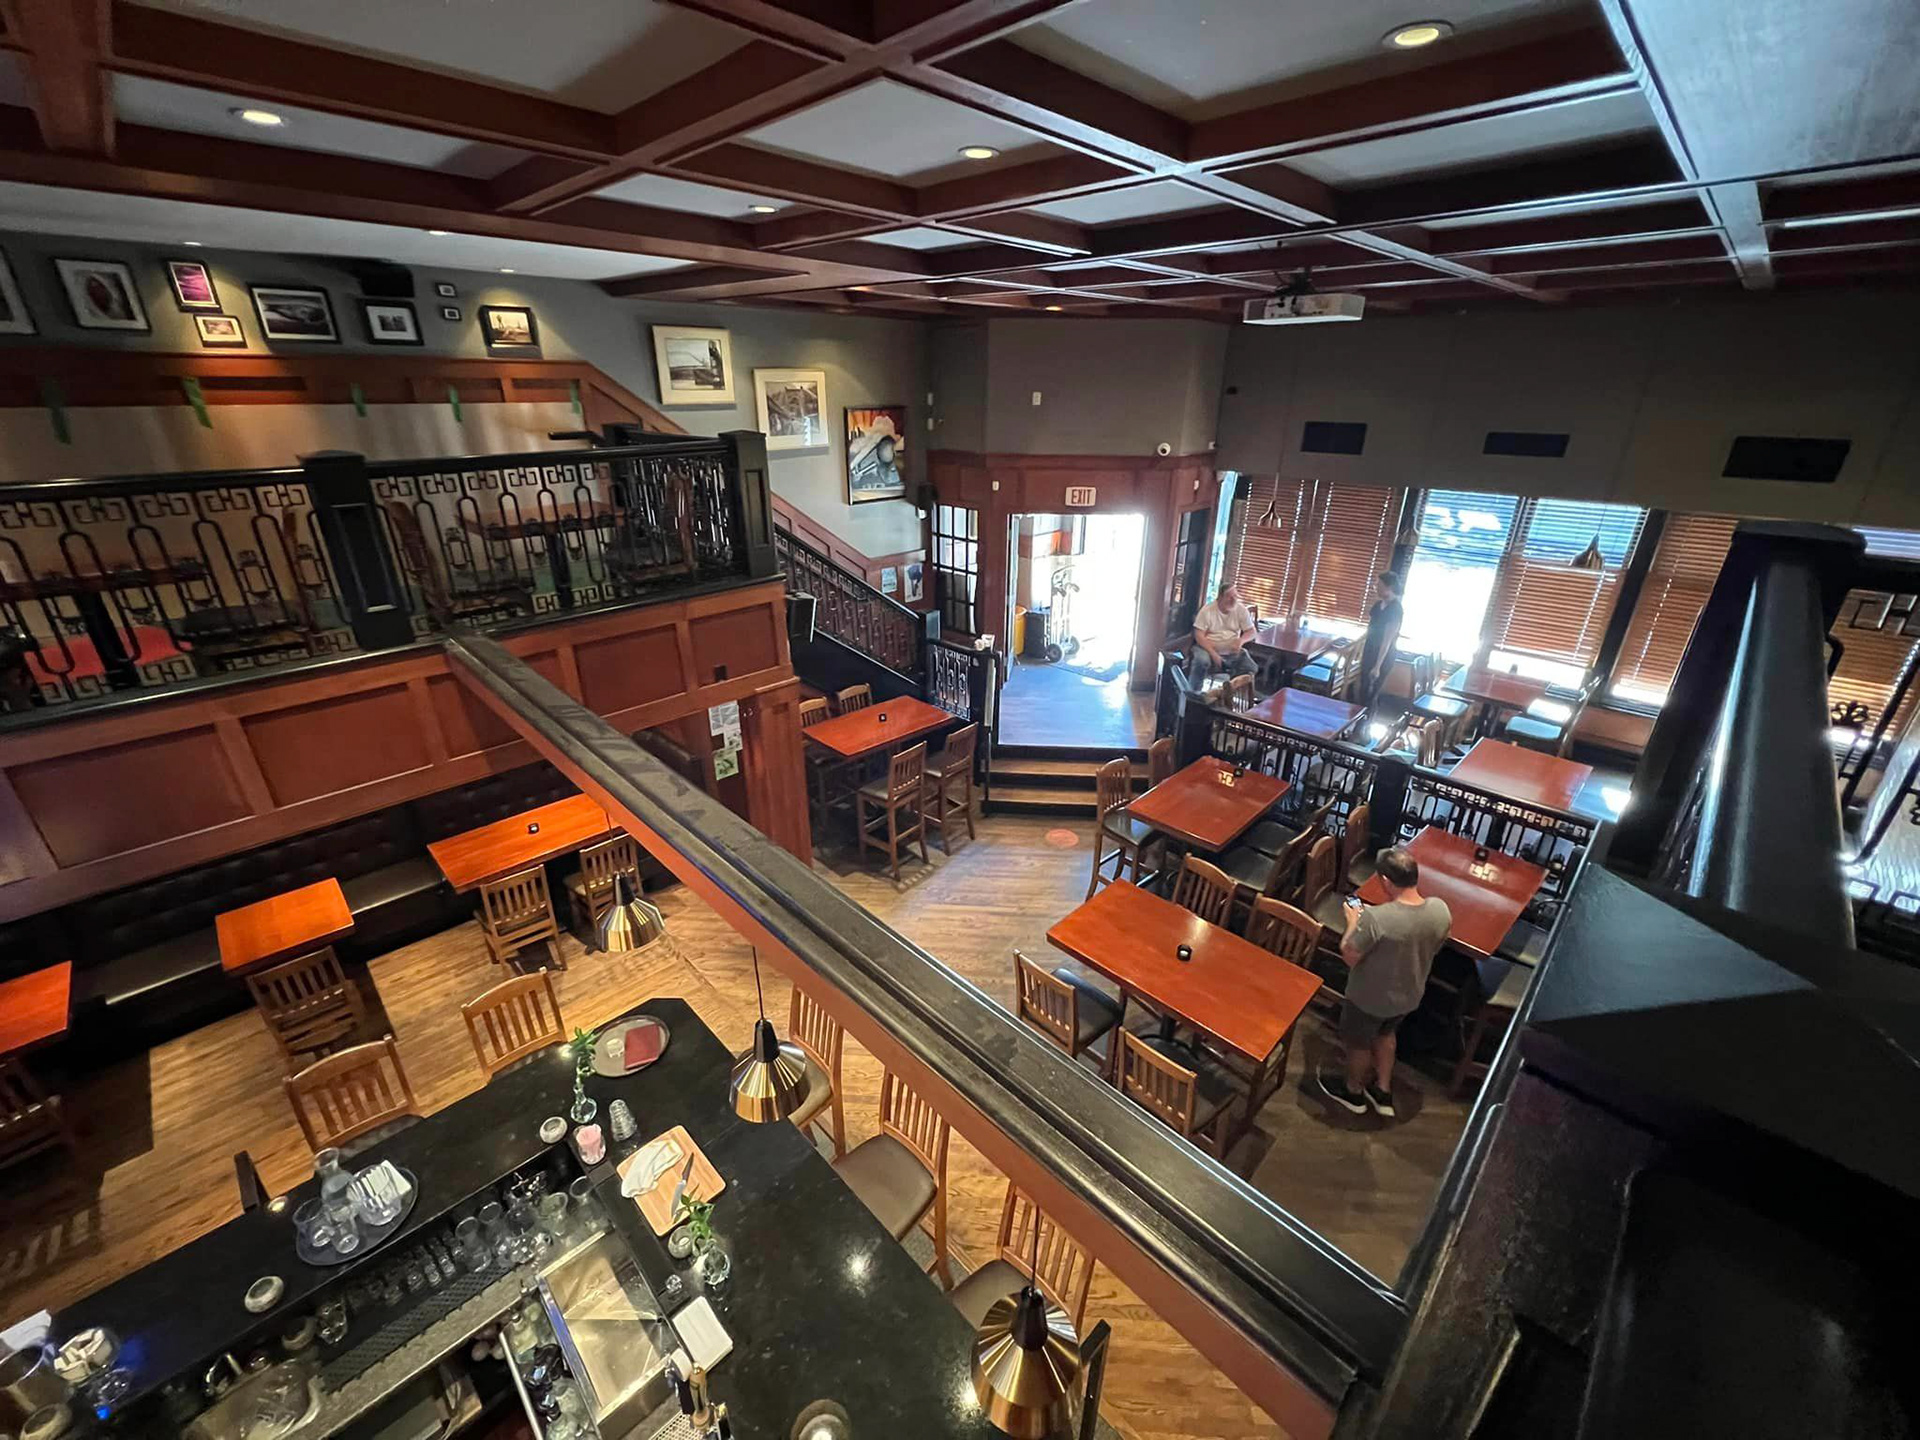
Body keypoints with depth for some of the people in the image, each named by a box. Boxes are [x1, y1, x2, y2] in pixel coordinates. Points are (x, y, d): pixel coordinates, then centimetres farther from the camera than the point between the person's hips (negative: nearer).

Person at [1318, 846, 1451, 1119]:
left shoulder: (1376, 918, -37)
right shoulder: (1441, 911, -18)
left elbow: (1348, 956, -23)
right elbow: (1430, 947, 3)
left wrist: (1353, 922, -8)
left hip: (1370, 998, -5)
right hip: (1410, 996, 6)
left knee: (1357, 1043, 24)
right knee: (1386, 1034, 34)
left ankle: (1352, 1091, 48)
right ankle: (1383, 1092, 50)